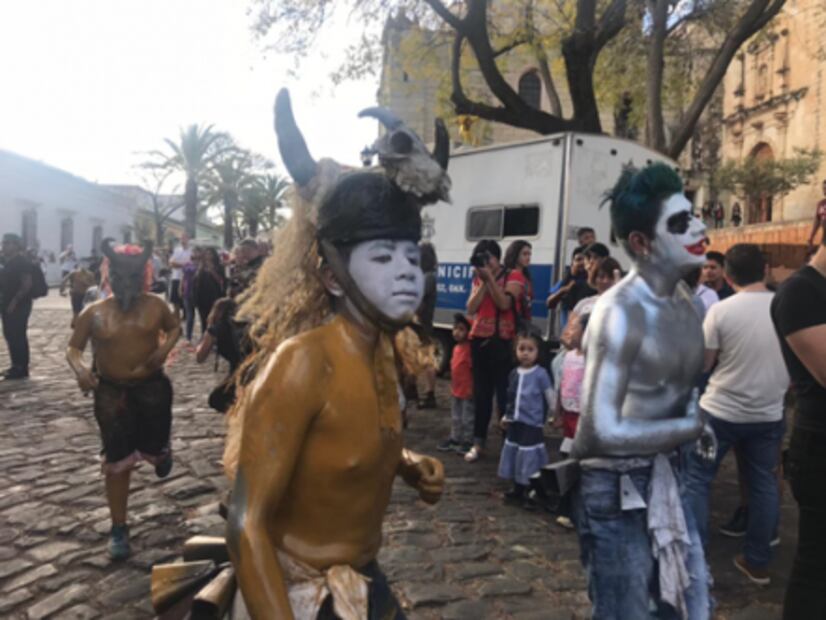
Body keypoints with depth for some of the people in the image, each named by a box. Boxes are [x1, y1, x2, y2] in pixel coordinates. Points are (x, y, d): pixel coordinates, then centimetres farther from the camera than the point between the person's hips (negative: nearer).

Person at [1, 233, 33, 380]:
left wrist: (15, 301, -22)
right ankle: (16, 366, 19)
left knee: (18, 336, -6)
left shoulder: (22, 261, -12)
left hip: (19, 305, -9)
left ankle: (22, 368, -1)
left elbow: (27, 283, -19)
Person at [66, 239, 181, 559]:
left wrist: (165, 347, -10)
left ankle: (161, 450, 47)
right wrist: (80, 369, -21)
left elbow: (175, 327, 10)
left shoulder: (155, 305, -6)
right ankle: (119, 527, 20)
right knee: (117, 461, 5)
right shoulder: (94, 312, -7)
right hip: (111, 392, 0)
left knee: (153, 450, 6)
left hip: (151, 386, 0)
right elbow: (73, 348, 1)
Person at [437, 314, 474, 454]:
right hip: (456, 390, 9)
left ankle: (468, 441, 16)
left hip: (467, 391, -9)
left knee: (467, 418, 5)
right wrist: (452, 387, 17)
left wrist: (471, 389, -19)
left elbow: (474, 370, -20)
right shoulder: (456, 348, 8)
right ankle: (455, 438, 32)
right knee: (455, 418, 19)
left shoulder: (470, 348, -19)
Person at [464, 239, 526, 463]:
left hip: (502, 341, -5)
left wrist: (490, 278, -15)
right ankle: (478, 443, 14)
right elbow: (471, 309, 1)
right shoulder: (478, 279, 13)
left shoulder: (513, 276, -1)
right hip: (479, 340, 5)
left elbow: (505, 303, -16)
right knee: (481, 393, 8)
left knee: (504, 393, -6)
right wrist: (482, 282, -6)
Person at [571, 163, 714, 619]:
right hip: (615, 489, -8)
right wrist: (690, 427, -17)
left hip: (665, 479, 8)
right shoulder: (621, 312, -26)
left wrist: (694, 413, 0)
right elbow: (599, 433, -31)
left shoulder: (683, 296, 2)